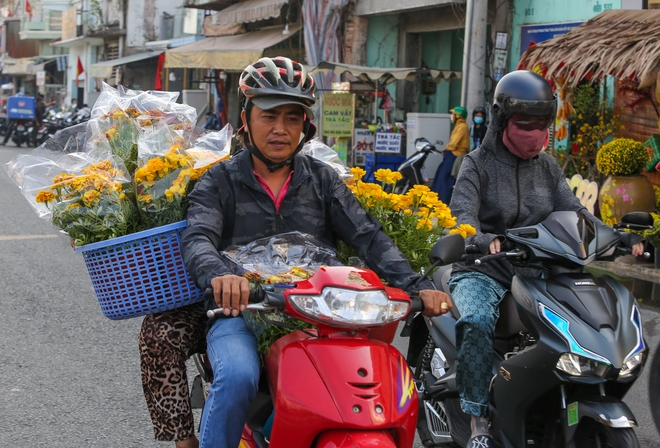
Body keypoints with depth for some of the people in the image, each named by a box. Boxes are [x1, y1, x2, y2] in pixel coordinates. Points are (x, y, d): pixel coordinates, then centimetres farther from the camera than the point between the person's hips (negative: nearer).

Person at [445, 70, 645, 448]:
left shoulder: (548, 167, 15)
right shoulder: (478, 164, 0)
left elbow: (572, 211, 4)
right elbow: (463, 213, -15)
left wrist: (620, 237, -14)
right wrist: (484, 240, -39)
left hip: (534, 274, 4)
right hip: (483, 273, -4)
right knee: (478, 323, -34)